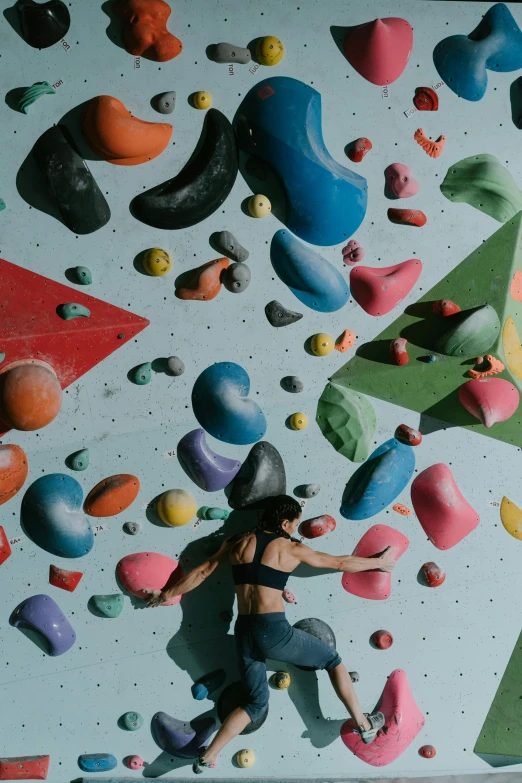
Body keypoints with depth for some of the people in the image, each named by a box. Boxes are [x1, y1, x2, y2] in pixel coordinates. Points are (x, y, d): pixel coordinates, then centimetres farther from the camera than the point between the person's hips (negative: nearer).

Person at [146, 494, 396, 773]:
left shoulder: (237, 543, 9)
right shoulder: (291, 549, 0)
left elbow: (201, 572, 14)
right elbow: (341, 563, 10)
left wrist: (166, 595, 27)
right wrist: (378, 562, 25)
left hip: (244, 633, 5)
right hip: (273, 631, -4)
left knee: (256, 702, 20)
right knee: (333, 660, 19)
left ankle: (207, 757, 10)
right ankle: (364, 725, 22)